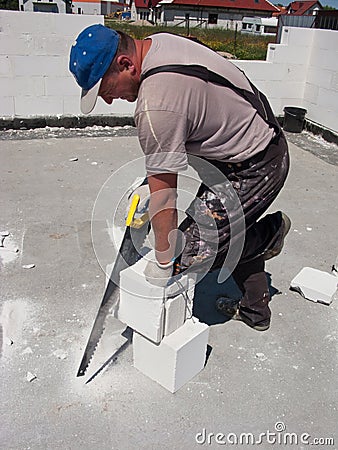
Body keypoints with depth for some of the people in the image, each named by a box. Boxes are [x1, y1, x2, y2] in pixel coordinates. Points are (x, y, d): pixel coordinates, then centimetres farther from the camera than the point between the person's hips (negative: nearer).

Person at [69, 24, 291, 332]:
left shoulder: (156, 107, -32)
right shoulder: (157, 41, -2)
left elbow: (163, 197, -26)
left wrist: (162, 263, -13)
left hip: (254, 169, -10)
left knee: (194, 256, -8)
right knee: (233, 230, 23)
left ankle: (271, 231, 15)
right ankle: (255, 309, 40)